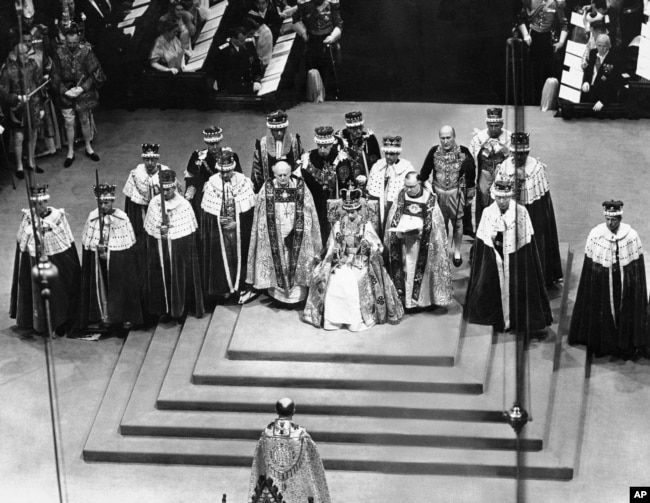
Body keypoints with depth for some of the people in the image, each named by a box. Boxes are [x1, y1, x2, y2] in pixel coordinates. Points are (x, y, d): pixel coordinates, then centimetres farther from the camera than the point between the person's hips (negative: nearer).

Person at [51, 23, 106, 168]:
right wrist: (65, 91, -13)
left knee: (85, 121, 13)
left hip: (84, 93, 0)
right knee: (69, 123, 6)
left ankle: (89, 148, 32)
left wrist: (82, 88, -15)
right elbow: (55, 76, -2)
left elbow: (95, 74, -8)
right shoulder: (59, 53, -7)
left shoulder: (86, 51, -9)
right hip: (66, 95, 0)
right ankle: (70, 152, 20)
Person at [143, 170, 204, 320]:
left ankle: (179, 308, 21)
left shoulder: (184, 205, -10)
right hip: (158, 248, 2)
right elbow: (149, 229, 5)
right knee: (160, 277, 9)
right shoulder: (154, 203, -3)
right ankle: (164, 307, 23)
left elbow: (190, 232, -6)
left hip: (179, 251, -2)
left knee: (179, 278, 6)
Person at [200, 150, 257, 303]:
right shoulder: (211, 184, -8)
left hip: (239, 231, 0)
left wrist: (235, 222, -12)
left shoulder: (244, 182, -9)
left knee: (240, 256, 11)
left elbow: (249, 210, -5)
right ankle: (225, 286, 23)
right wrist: (221, 221, -11)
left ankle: (241, 286, 26)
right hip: (218, 232, 0)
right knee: (222, 257, 9)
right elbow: (206, 212, -3)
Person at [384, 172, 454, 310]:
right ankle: (405, 298, 10)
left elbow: (435, 222, -2)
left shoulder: (430, 197, -4)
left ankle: (423, 298, 10)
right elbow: (392, 218, 6)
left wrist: (421, 229, -17)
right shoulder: (401, 195, 3)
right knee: (406, 269, 3)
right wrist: (398, 231, -12)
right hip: (402, 239, 2)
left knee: (421, 270, 2)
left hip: (422, 240, -2)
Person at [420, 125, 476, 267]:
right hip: (438, 192, 1)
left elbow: (470, 173, 0)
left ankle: (457, 252, 24)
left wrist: (470, 193, 4)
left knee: (457, 222, 9)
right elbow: (424, 172, 3)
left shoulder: (463, 152, -9)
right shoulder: (434, 152, -4)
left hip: (456, 193, -1)